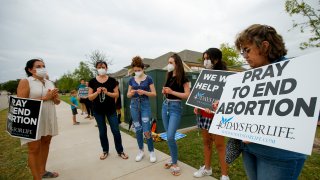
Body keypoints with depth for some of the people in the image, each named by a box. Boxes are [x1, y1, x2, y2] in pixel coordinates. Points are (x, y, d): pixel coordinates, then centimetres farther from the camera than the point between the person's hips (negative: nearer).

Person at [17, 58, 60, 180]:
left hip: (49, 119, 6)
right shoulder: (25, 82, -6)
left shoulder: (50, 83, 12)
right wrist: (45, 98, -19)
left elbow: (57, 101, 16)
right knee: (34, 149, 0)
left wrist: (54, 98, -7)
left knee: (45, 143, 13)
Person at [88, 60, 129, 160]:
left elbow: (117, 94, -3)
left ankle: (120, 151, 18)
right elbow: (90, 97, -1)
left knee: (116, 131, 2)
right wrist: (97, 92, -19)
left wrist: (107, 92, -20)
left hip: (111, 109, -1)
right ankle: (105, 151, 32)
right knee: (102, 132, 12)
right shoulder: (92, 81, 0)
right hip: (98, 111, 1)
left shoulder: (112, 80, -2)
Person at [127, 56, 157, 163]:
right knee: (138, 129, 10)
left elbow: (154, 94, -4)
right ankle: (141, 151, 28)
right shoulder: (131, 80, 8)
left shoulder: (148, 79, -3)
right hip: (134, 105, 4)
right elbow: (128, 95, 11)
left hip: (145, 104, -3)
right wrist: (131, 93, -12)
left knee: (146, 130, -6)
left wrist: (144, 92, -21)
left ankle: (151, 152, 15)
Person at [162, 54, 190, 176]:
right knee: (168, 136, 11)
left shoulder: (183, 78, -8)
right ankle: (173, 159, 28)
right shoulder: (169, 76, 12)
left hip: (176, 107, -7)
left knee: (170, 137, -11)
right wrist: (164, 91, -1)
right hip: (165, 106, 7)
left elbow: (187, 95, -15)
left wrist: (172, 92, -19)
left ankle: (175, 163, 10)